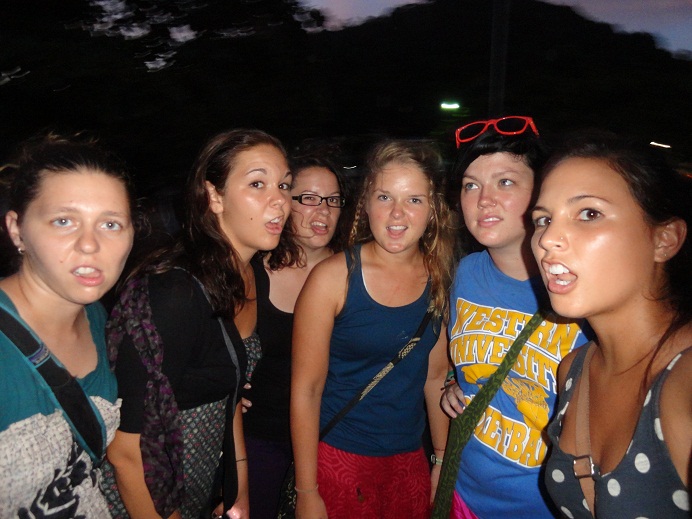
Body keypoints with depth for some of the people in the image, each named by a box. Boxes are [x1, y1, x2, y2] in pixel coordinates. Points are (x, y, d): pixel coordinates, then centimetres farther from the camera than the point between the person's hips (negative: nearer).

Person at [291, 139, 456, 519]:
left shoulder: (439, 278, -3)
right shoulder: (333, 277, -15)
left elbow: (435, 374, 7)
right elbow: (305, 391, -12)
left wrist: (443, 458, 9)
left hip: (409, 460, 4)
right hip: (337, 459, -3)